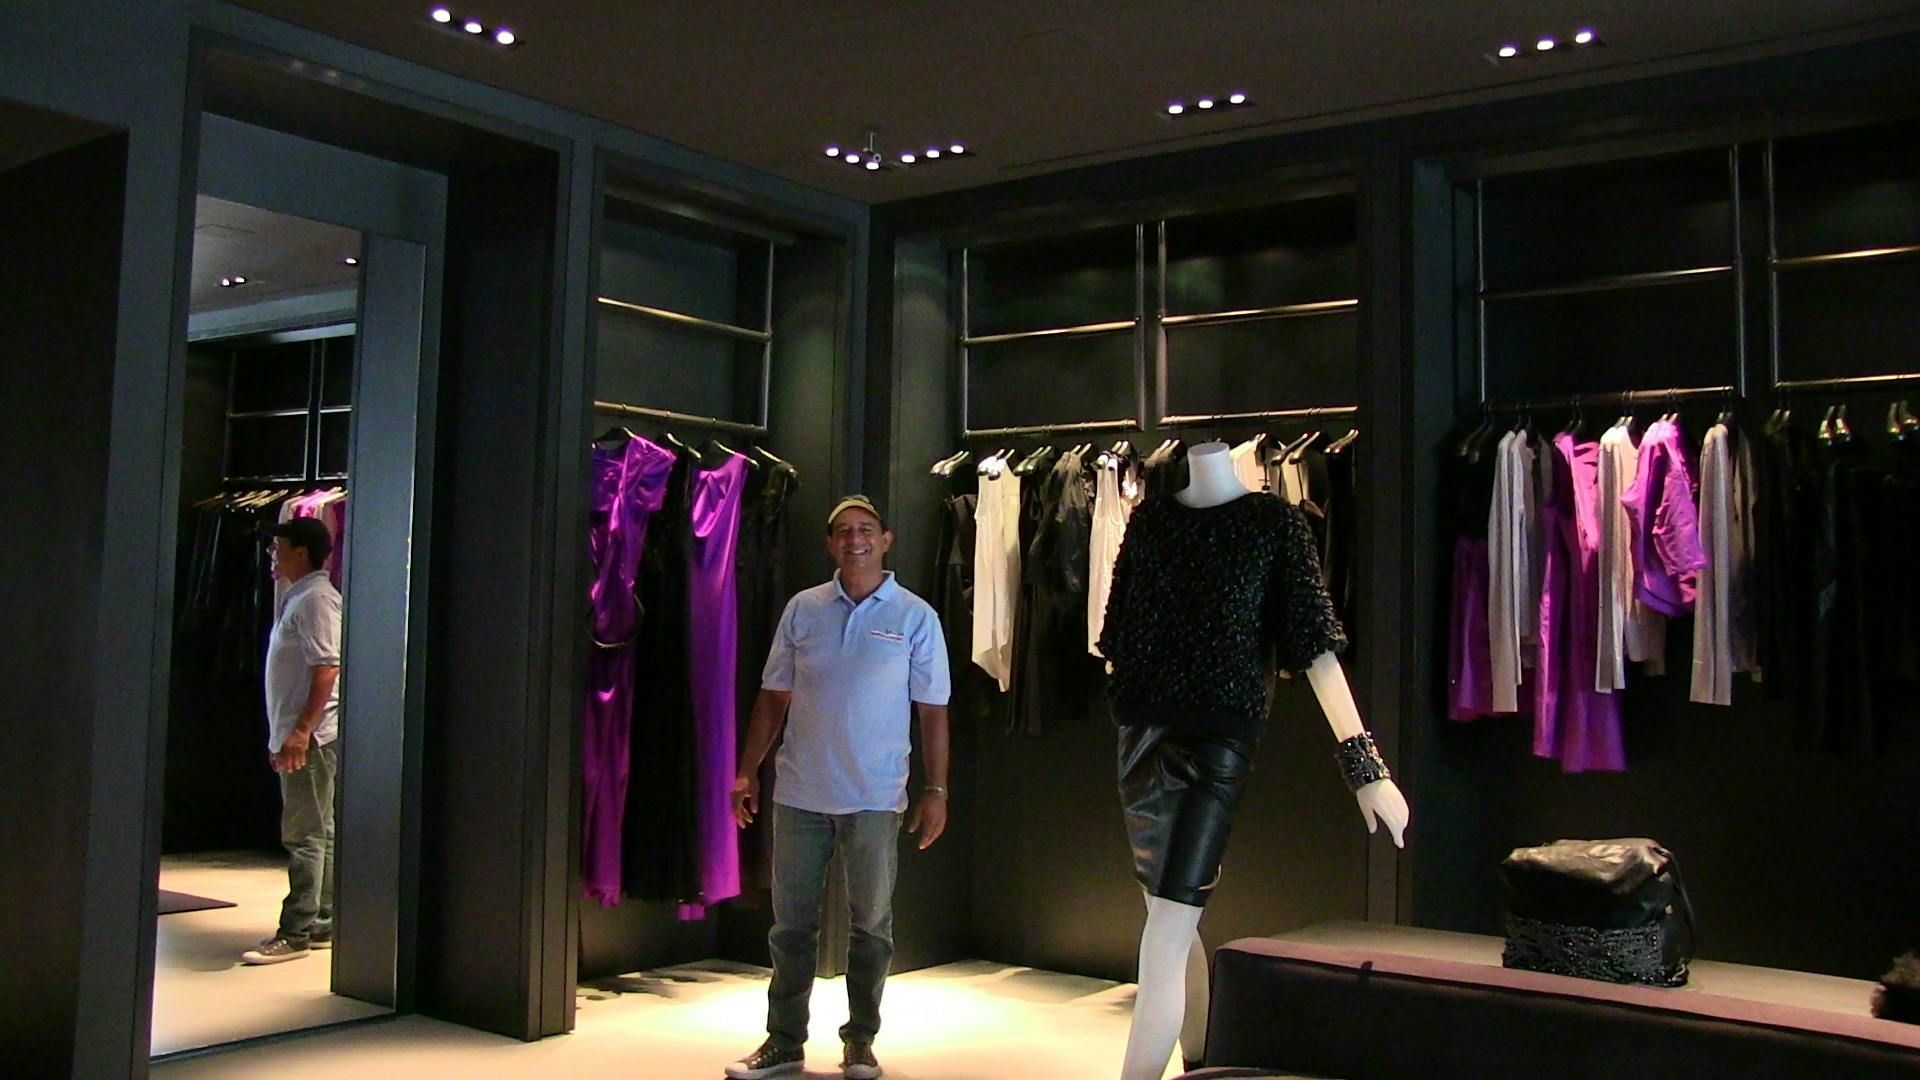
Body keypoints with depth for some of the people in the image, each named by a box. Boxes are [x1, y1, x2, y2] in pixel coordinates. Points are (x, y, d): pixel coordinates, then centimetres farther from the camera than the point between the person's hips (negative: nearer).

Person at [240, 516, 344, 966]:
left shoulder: (316, 599, -12)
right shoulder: (296, 599, 20)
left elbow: (327, 667, -21)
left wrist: (301, 731, -26)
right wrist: (282, 734, 22)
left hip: (311, 737, -11)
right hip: (298, 735, 11)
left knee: (304, 835, -8)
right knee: (318, 833, 12)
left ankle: (297, 933, -6)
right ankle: (321, 925, 18)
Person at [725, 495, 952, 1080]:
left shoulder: (916, 616, 0)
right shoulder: (802, 609, 5)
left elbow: (933, 711, 0)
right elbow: (773, 696, 9)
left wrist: (936, 790, -5)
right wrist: (748, 771, 5)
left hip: (874, 798, -2)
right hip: (799, 792, 2)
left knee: (870, 925, 8)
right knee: (791, 924, 9)